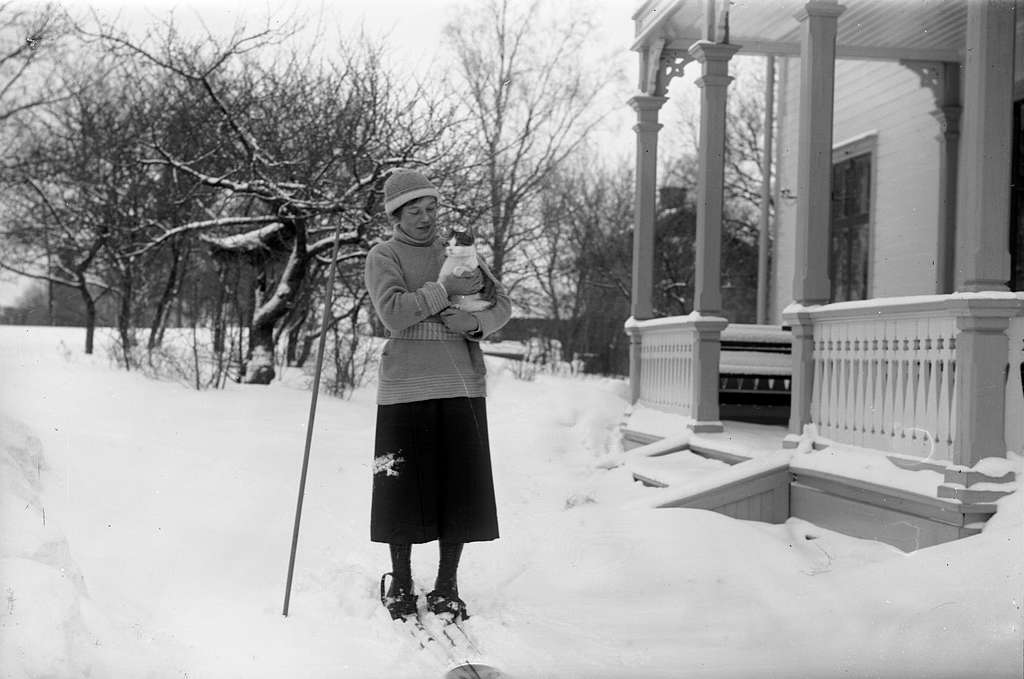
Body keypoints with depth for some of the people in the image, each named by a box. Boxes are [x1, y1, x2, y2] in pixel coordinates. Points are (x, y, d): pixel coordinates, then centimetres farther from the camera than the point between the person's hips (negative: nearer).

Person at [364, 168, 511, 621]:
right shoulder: (382, 257, 2)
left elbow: (502, 304, 11)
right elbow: (393, 313, -14)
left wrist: (475, 322, -9)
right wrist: (446, 289, -15)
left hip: (463, 387, 3)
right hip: (405, 389, -3)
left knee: (460, 489, 4)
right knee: (402, 486, 2)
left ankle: (447, 587, 17)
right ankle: (400, 585, 20)